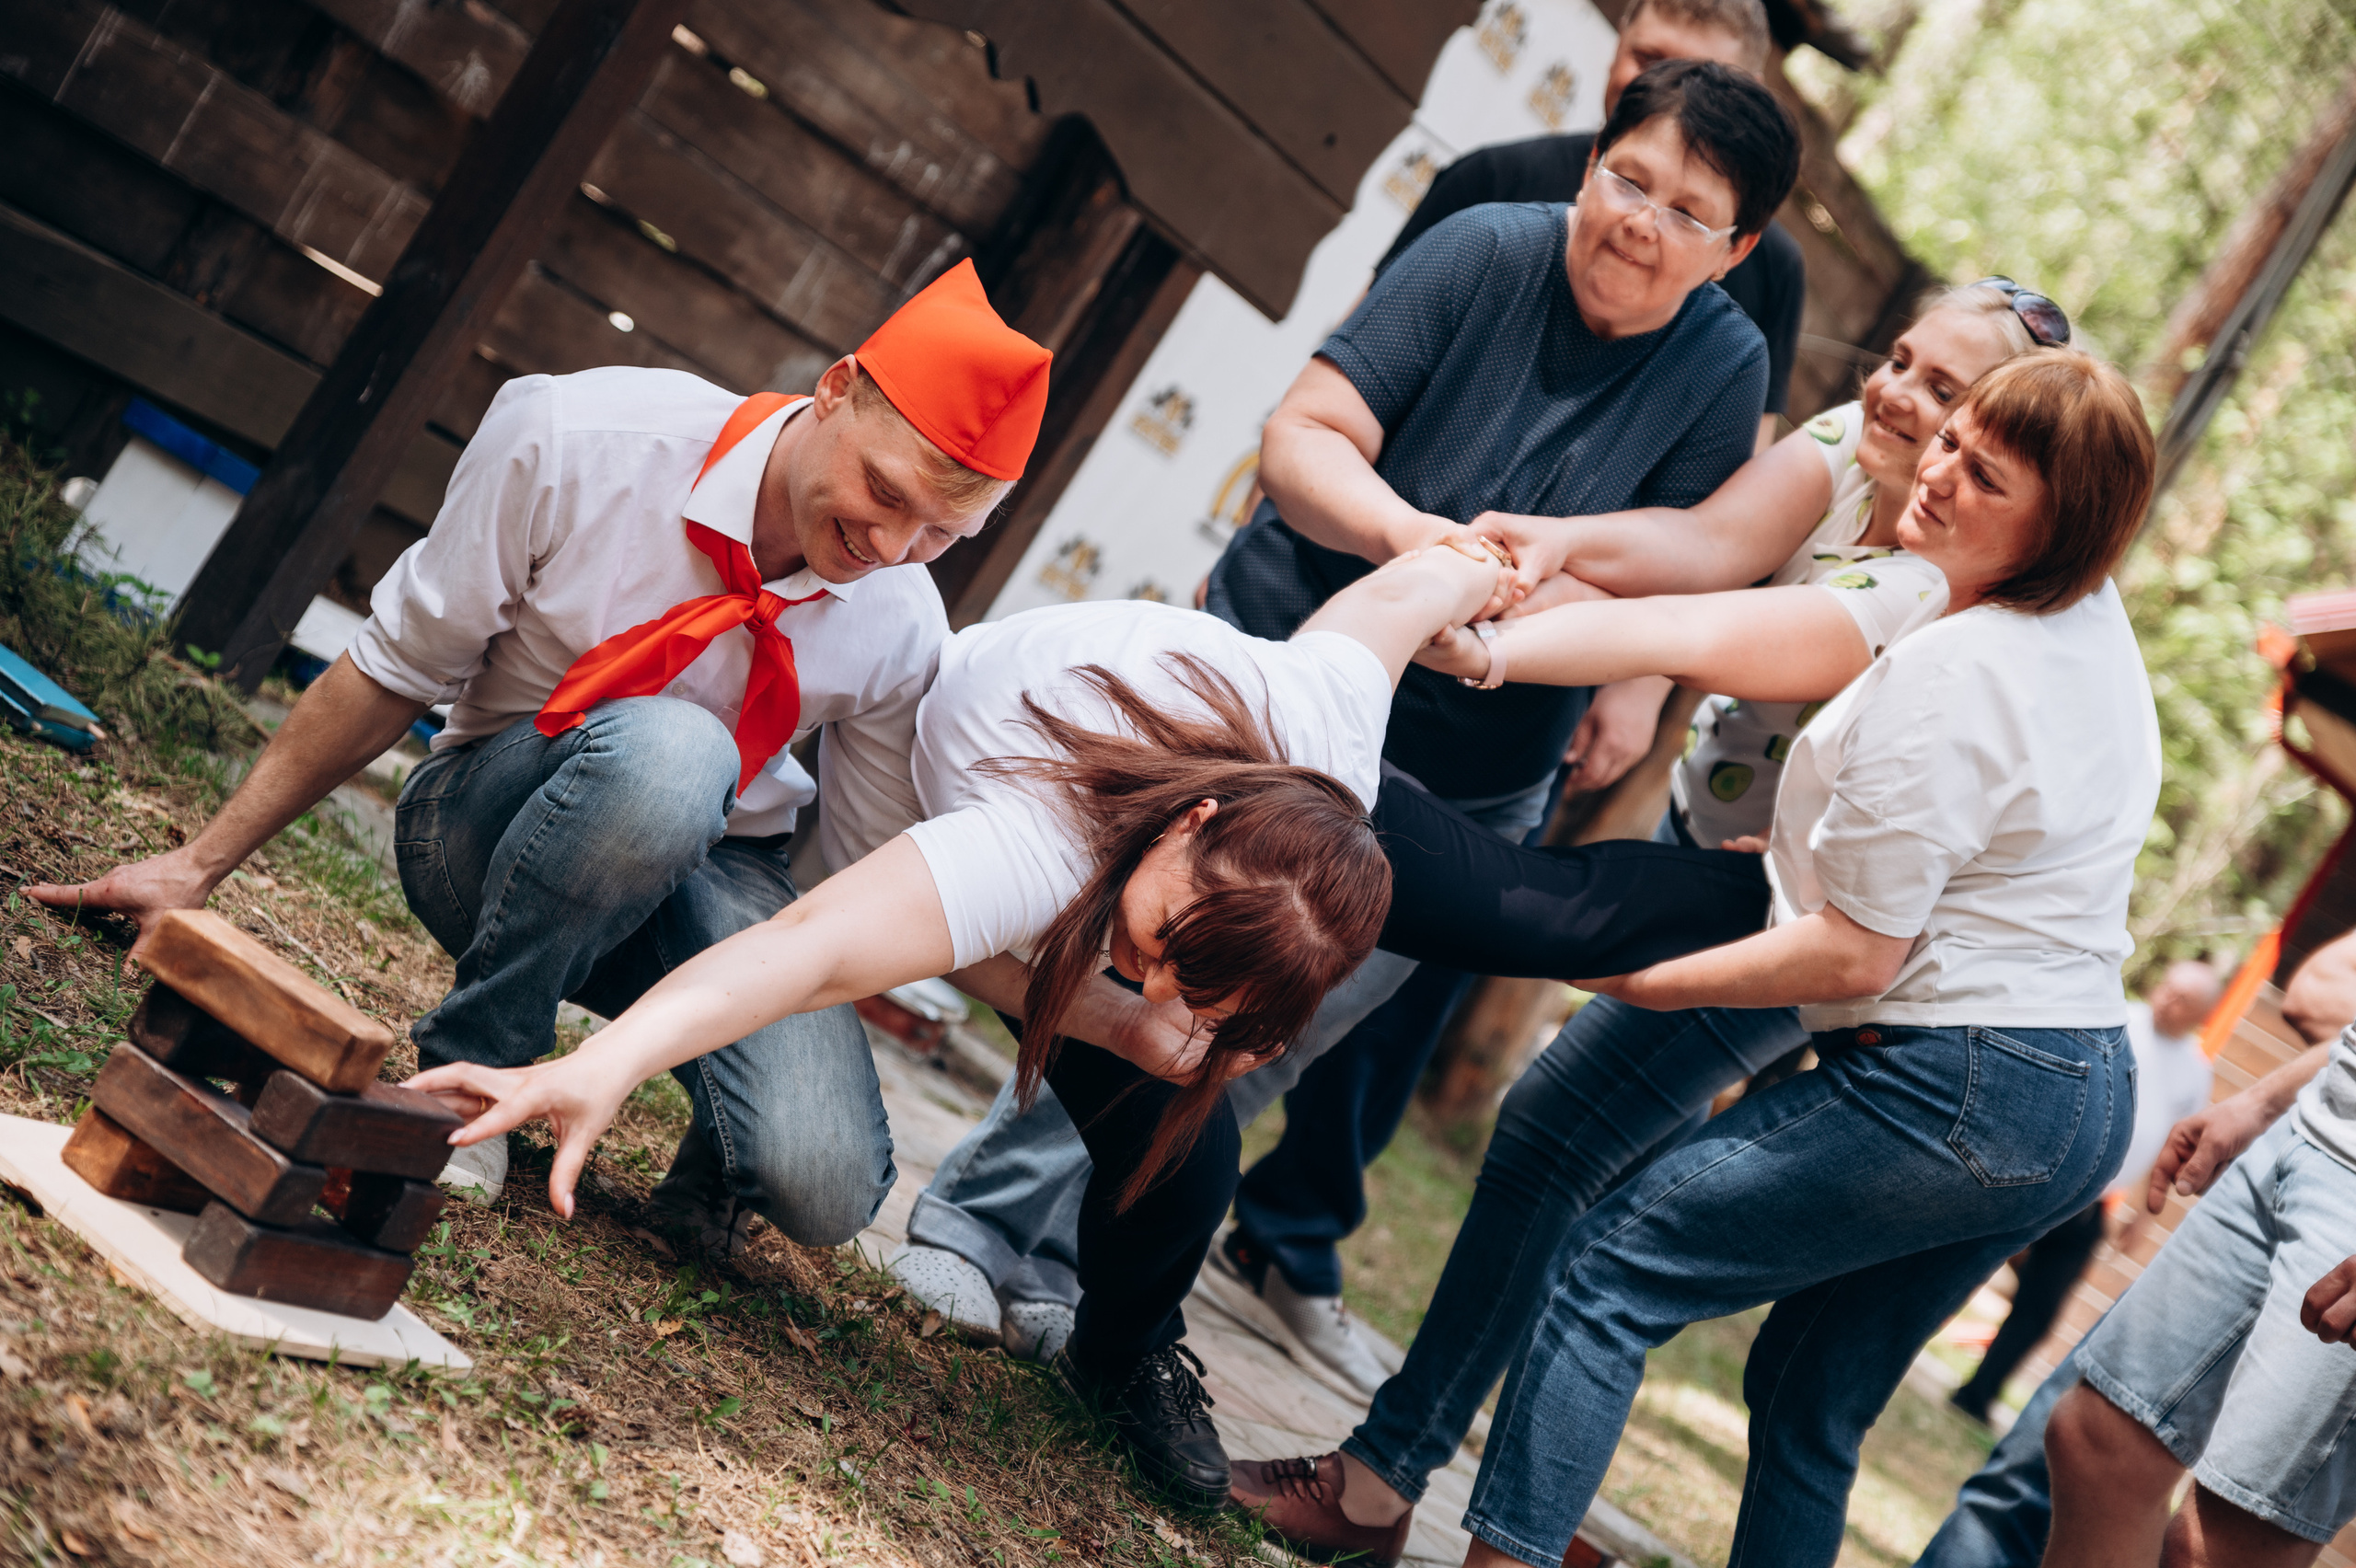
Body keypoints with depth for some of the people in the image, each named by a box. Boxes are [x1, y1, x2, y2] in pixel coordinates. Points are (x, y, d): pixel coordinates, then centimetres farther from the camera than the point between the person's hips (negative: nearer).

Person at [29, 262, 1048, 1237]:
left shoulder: (905, 631, -13)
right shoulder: (571, 438, -21)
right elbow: (392, 673, -8)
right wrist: (203, 863, -4)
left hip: (715, 874, 1)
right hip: (489, 830, -1)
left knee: (822, 1186, -28)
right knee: (665, 748, -38)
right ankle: (466, 1070, -16)